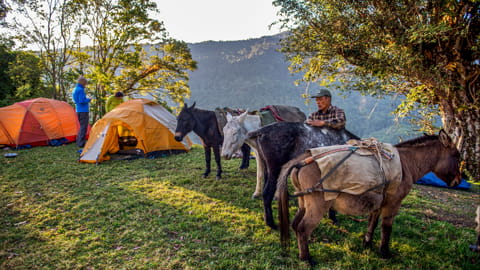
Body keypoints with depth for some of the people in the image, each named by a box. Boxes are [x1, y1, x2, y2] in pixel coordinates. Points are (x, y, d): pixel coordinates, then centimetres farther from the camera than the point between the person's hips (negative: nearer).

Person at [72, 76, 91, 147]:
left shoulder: (75, 89, 16)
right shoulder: (81, 90, -15)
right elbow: (82, 101, -22)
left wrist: (86, 99, 15)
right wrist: (88, 100, -5)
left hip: (78, 110, 10)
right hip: (83, 111, -10)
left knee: (82, 126, 19)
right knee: (83, 126, -5)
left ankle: (79, 141, 24)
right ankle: (81, 143, -3)